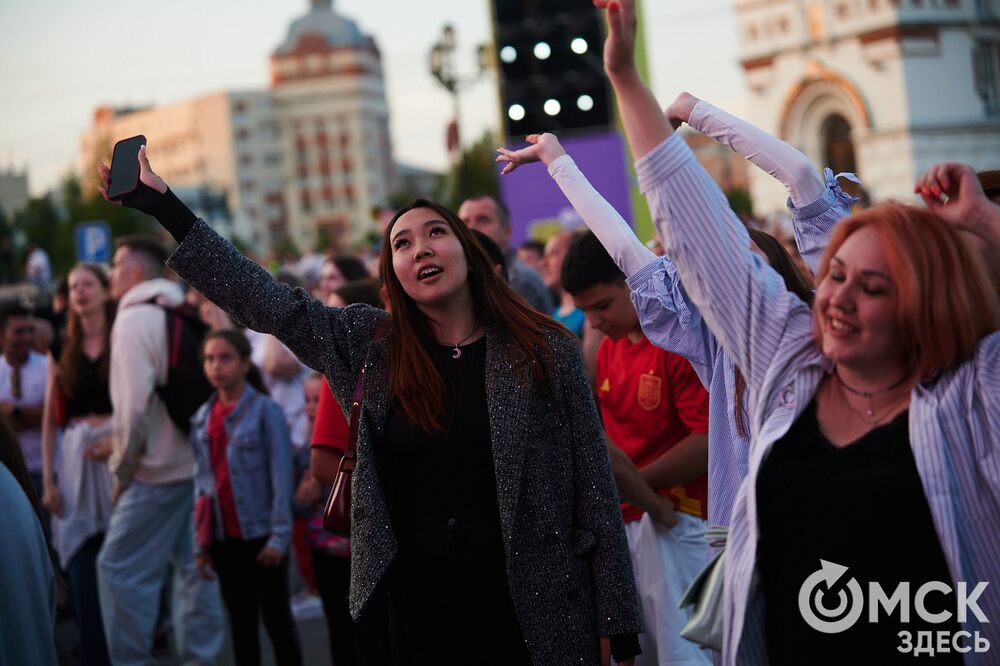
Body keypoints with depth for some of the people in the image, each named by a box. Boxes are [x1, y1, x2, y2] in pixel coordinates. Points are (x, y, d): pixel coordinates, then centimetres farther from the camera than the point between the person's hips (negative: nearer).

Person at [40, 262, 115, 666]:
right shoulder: (63, 351, 13)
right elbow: (50, 421, 10)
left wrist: (119, 441, -19)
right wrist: (48, 479, 3)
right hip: (75, 459, 3)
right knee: (83, 569, 0)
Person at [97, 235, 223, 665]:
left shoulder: (135, 319, -11)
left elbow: (134, 402, -18)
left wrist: (123, 467, -8)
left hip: (157, 469, -8)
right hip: (196, 462, 8)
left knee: (120, 568, -2)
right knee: (196, 566, 12)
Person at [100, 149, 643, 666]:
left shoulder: (547, 352, -3)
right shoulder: (370, 347, 5)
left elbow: (595, 492, -2)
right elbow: (266, 302, 2)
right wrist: (164, 207, -3)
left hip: (531, 616, -2)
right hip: (413, 615, 3)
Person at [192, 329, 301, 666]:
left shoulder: (266, 410, -8)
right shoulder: (202, 418, 8)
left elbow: (281, 476, -10)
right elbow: (202, 480, 10)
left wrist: (280, 535, -15)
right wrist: (201, 543, 9)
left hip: (261, 532, -5)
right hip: (223, 535, 5)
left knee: (276, 618, 3)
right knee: (240, 622, 11)